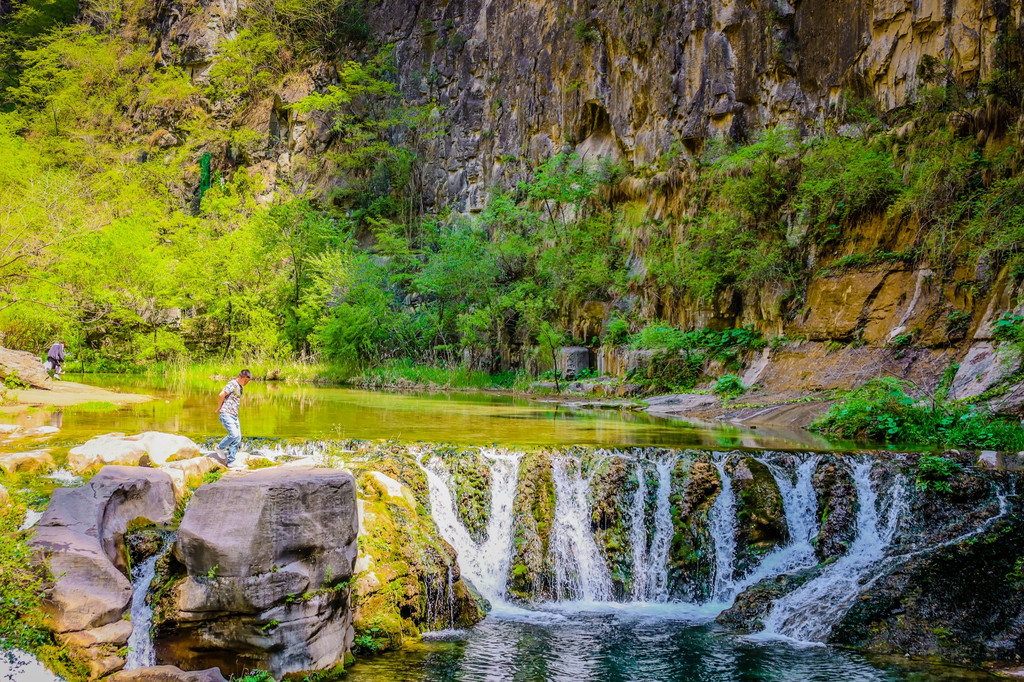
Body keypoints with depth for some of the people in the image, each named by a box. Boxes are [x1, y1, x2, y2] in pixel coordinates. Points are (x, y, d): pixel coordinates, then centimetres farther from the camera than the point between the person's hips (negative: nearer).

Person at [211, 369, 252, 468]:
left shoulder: (240, 387, 19)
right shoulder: (233, 384, -9)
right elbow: (222, 394, -18)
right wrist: (219, 408, -8)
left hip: (234, 415, 9)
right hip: (226, 414, -9)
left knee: (238, 438, 2)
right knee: (234, 434, -22)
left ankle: (230, 461, 6)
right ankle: (220, 448, 2)